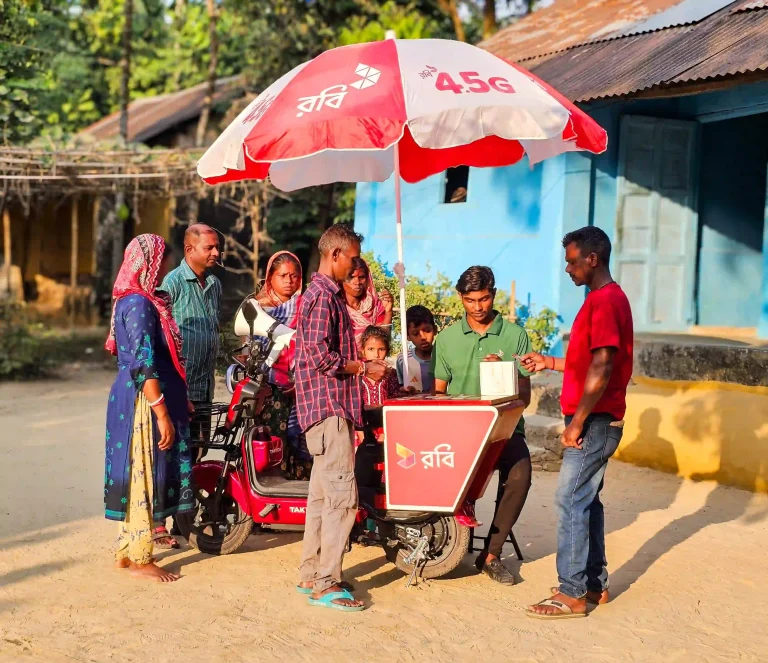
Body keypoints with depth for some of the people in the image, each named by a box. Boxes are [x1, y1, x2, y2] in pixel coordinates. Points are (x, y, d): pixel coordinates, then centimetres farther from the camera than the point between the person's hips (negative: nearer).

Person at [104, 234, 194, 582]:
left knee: (141, 476, 15)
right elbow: (144, 365, -23)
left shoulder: (135, 300, 14)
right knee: (145, 476, -2)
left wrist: (179, 400, 24)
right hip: (145, 400, -10)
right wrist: (163, 414, -23)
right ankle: (139, 558, 7)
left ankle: (127, 550, 25)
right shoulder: (139, 305, -17)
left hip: (140, 398, 10)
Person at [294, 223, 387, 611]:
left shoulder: (327, 294, 19)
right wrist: (363, 369, -11)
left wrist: (362, 367, 16)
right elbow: (320, 355, -20)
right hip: (328, 406, -11)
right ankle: (326, 584, -7)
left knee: (323, 494, 14)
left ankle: (310, 575, 21)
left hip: (330, 407, 11)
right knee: (342, 496, -10)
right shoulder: (323, 296, -13)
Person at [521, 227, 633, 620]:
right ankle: (594, 583, 21)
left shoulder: (605, 301, -17)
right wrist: (551, 363, 18)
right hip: (597, 421, 10)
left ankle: (572, 594, -3)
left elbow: (601, 369, -22)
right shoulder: (605, 299, 15)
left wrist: (577, 423, -20)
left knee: (570, 501, -8)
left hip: (594, 421, -10)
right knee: (586, 500, 14)